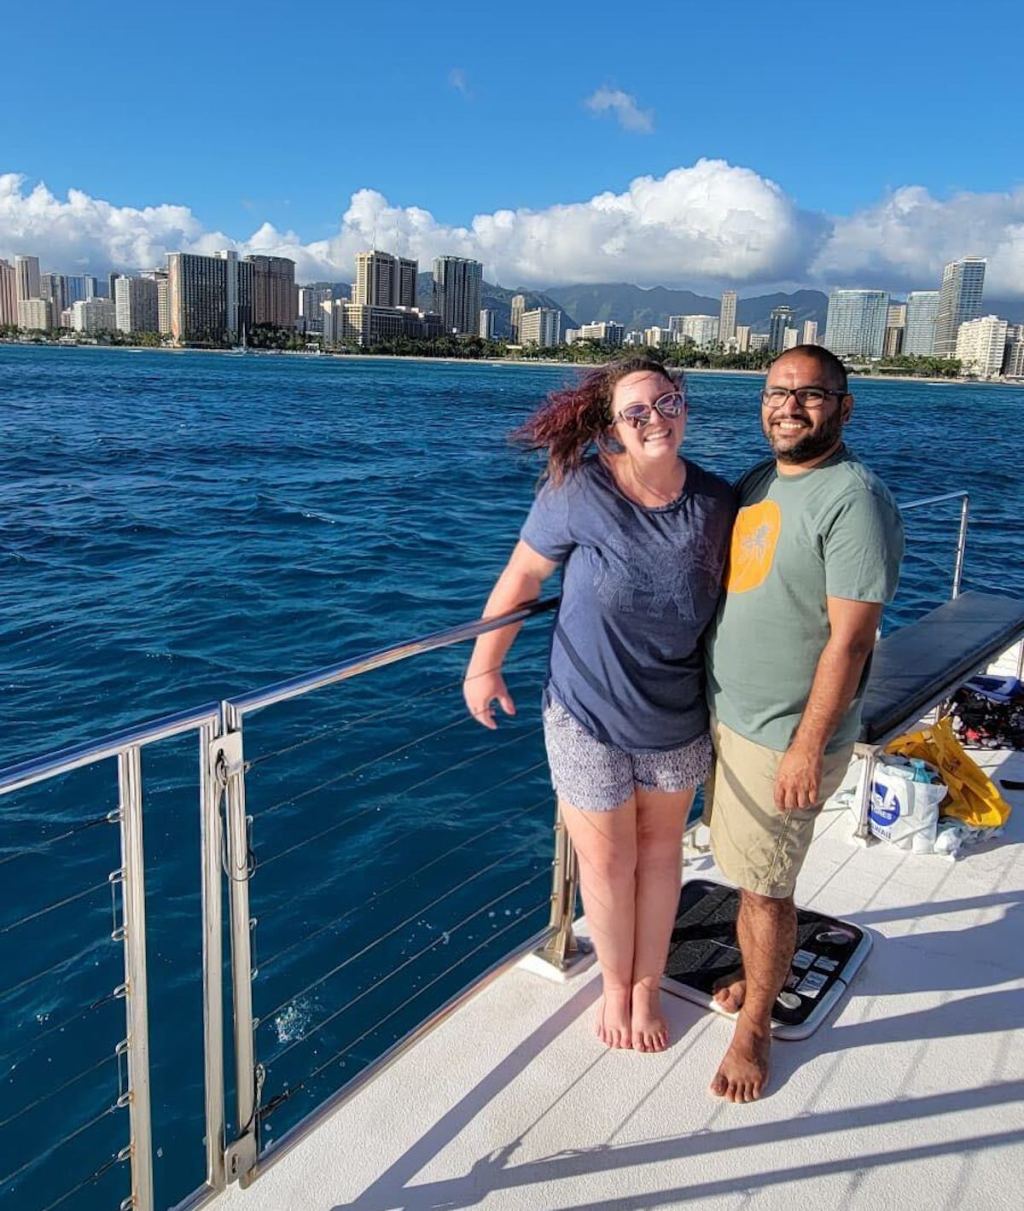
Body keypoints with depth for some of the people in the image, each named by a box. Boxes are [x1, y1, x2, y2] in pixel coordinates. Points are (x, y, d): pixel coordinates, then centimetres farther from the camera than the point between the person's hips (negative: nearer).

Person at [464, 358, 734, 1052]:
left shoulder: (716, 502, -9)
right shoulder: (580, 489, -18)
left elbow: (731, 601, 4)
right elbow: (522, 576, -8)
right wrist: (484, 665, -2)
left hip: (677, 723, 3)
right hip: (587, 720, -2)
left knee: (660, 853, 20)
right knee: (607, 864, 14)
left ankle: (647, 988, 43)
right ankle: (616, 988, 41)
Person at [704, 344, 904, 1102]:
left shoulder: (854, 499, -19)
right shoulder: (757, 481, 7)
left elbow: (850, 639, -21)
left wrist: (808, 747, -20)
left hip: (784, 737, -7)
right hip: (727, 718, 7)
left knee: (766, 888, 7)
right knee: (751, 871, 21)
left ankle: (754, 1026, 26)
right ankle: (755, 976, 42)